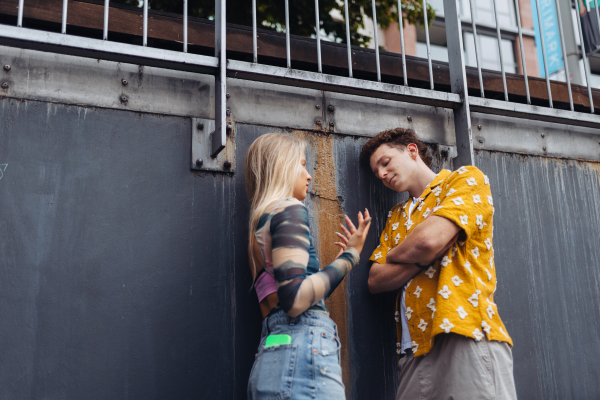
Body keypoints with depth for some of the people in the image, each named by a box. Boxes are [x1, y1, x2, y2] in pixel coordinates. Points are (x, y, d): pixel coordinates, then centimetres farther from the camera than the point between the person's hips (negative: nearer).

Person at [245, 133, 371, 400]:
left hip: (271, 357, 9)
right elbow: (295, 300, -18)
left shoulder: (261, 220, 23)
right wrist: (349, 256, -5)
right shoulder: (289, 209, -5)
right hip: (303, 350, -9)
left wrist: (341, 259, 29)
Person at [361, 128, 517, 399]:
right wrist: (426, 256, -5)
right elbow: (375, 281, 10)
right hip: (415, 349, 6)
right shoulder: (397, 216, 23)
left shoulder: (467, 179, 5)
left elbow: (429, 239, -12)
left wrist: (393, 255, 8)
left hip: (466, 339, -5)